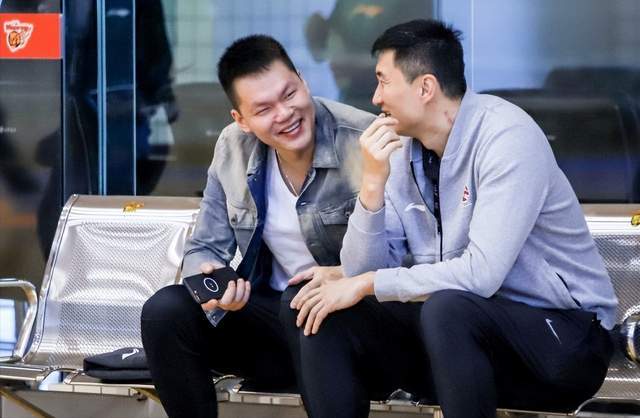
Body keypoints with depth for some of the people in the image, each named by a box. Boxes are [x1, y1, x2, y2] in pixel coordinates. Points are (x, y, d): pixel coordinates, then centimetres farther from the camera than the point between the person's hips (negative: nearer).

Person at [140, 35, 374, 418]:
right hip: (270, 313, 5)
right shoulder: (233, 149, -1)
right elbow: (204, 249, 6)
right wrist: (211, 280, -18)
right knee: (164, 312, -17)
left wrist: (345, 276, -33)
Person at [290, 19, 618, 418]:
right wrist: (373, 183, -15)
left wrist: (369, 284, -19)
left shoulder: (507, 136, -18)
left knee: (445, 308, -34)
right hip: (458, 328, 7)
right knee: (329, 320, -9)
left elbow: (481, 274, -27)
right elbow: (362, 271, -1)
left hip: (564, 333, -7)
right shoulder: (400, 150, 3)